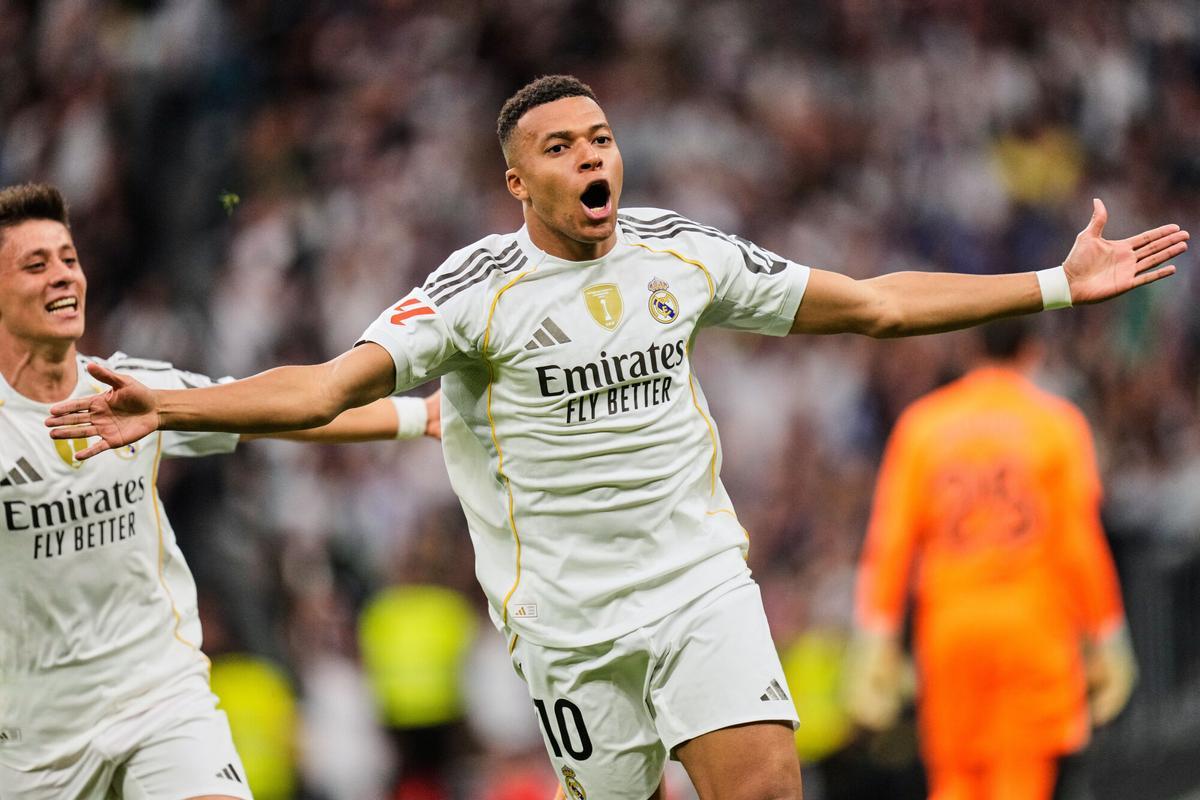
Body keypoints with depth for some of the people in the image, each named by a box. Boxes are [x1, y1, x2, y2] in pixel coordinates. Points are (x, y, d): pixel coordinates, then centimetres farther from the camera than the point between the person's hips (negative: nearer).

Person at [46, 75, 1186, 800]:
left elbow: (872, 304, 10)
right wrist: (167, 408, -33)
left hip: (702, 580, 2)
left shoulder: (683, 254, 3)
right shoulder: (480, 290, -9)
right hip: (568, 613, -2)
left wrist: (1061, 283, 9)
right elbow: (328, 385, -18)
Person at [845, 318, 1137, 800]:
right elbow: (1081, 543, -5)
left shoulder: (920, 423, 4)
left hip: (947, 631, 3)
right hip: (1037, 632, -3)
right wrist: (1108, 639, 3)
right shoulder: (1058, 423, -2)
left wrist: (876, 645, 1)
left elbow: (890, 543, 0)